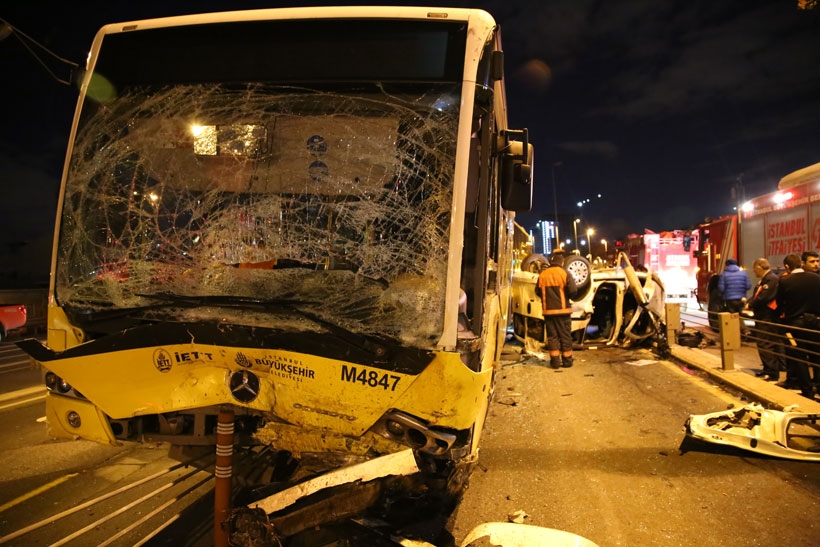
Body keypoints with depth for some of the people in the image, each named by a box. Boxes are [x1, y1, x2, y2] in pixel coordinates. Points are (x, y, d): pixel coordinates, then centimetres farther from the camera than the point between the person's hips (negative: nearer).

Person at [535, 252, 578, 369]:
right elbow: (573, 291, -14)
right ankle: (567, 361, 11)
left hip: (548, 310, 2)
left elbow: (538, 291, 7)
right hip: (563, 310, -2)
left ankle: (555, 361, 8)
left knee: (552, 336, 9)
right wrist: (567, 296, 8)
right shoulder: (564, 273, -8)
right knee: (565, 336, 7)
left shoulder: (542, 275, 1)